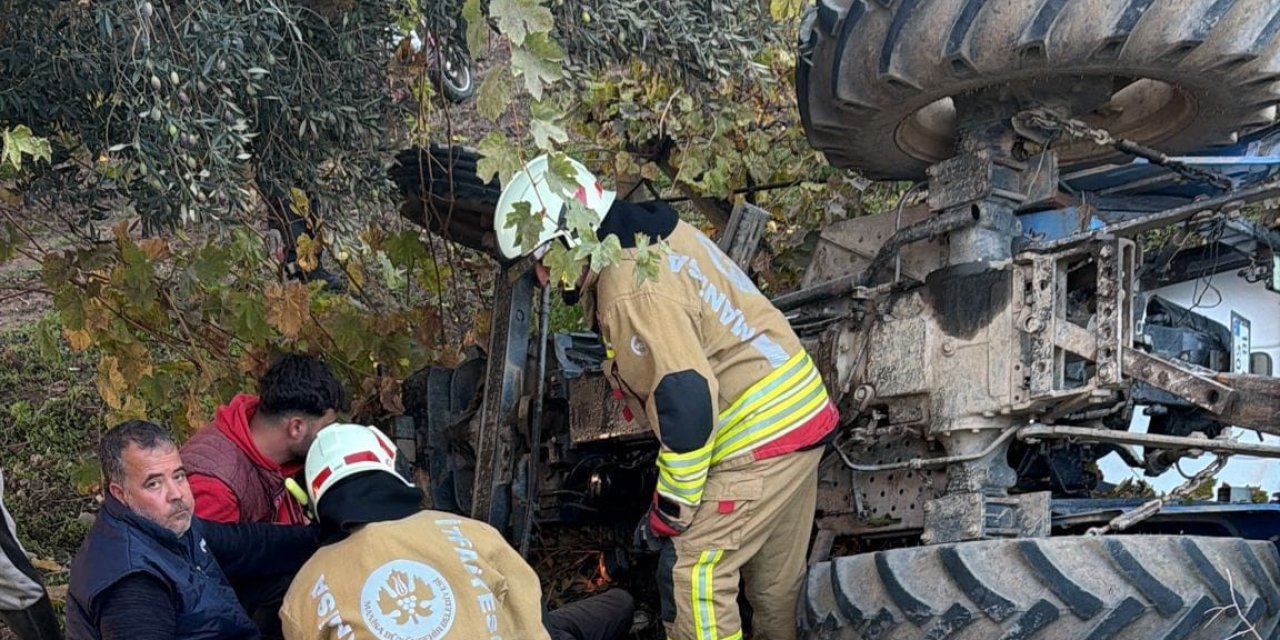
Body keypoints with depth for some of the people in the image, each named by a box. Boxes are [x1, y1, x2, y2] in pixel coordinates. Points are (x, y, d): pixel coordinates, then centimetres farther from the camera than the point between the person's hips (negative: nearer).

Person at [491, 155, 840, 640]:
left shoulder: (632, 289, -23)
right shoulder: (658, 237, 8)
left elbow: (686, 401, -28)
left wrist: (671, 510, -17)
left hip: (760, 439, -10)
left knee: (690, 573, -5)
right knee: (777, 576, 21)